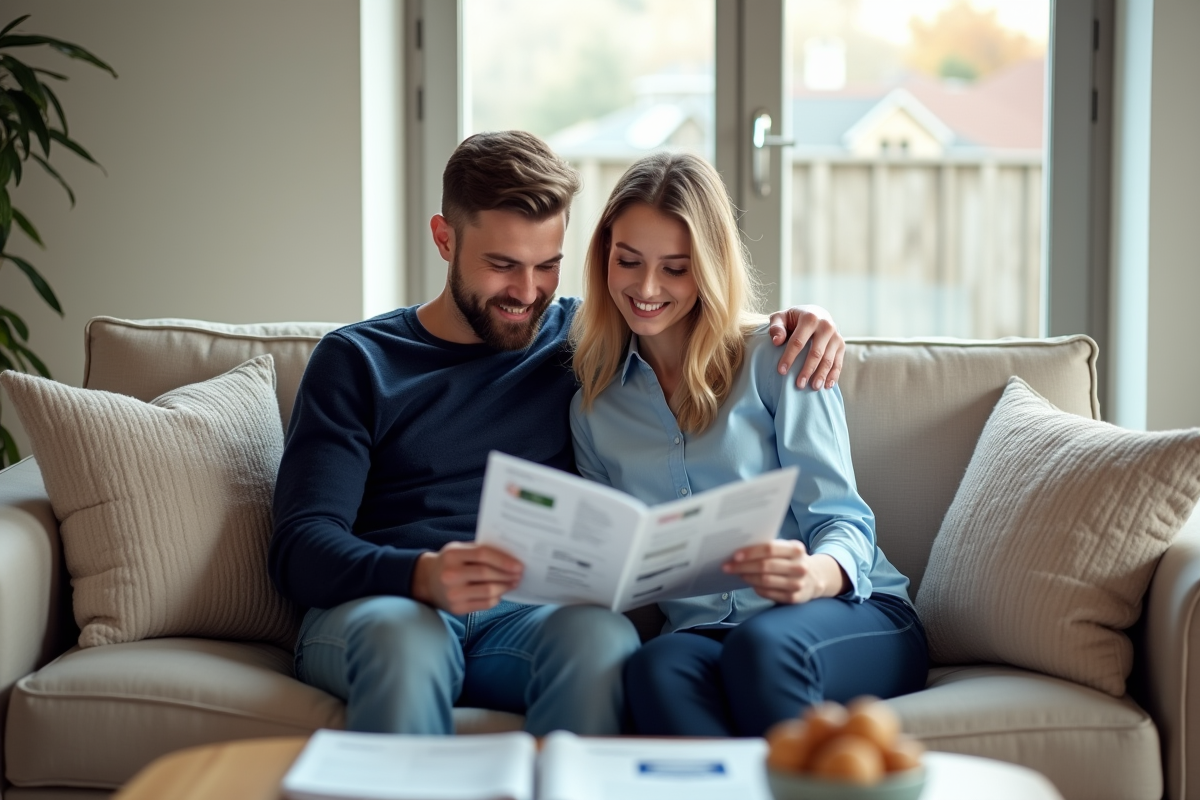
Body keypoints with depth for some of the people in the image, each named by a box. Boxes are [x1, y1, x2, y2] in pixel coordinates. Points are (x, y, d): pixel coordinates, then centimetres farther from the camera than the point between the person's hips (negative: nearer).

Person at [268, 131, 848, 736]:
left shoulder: (578, 339, 17)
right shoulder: (357, 361, 10)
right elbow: (300, 547, -1)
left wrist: (793, 323, 6)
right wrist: (423, 576, -23)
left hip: (526, 618, 2)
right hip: (374, 605, -1)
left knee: (600, 633, -34)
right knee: (406, 635, -38)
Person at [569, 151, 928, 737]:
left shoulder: (775, 357, 5)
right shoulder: (593, 408, 17)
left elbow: (840, 519, -1)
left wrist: (815, 575, -26)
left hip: (858, 619, -2)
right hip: (700, 630, 2)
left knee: (762, 643, -38)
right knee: (657, 668, -35)